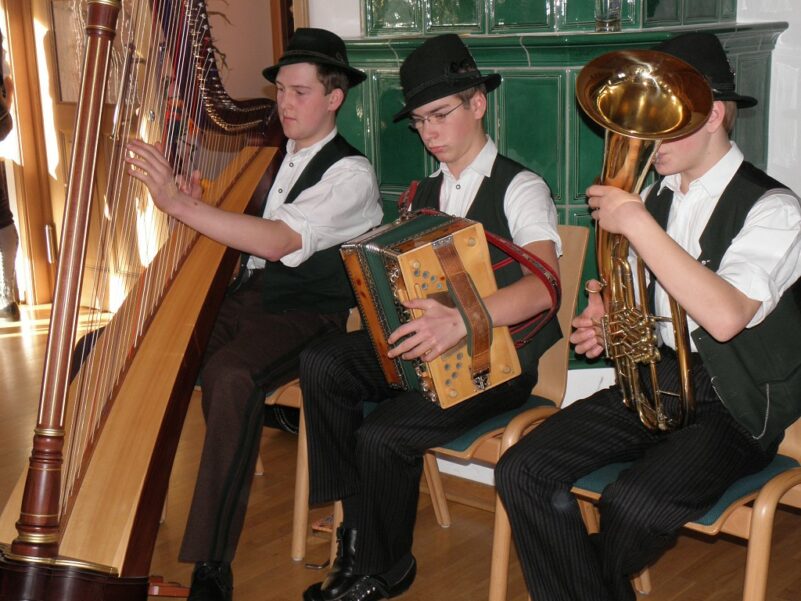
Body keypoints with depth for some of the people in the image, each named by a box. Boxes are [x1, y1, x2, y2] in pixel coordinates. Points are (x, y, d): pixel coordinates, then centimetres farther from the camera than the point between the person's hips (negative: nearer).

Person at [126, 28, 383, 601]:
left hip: (307, 316, -7)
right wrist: (194, 202, -6)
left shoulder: (351, 174, -9)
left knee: (229, 376, -37)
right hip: (246, 298, 7)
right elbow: (233, 239, 15)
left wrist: (179, 204, -33)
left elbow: (281, 240, -27)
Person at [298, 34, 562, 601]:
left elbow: (543, 283, -25)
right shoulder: (424, 193, 14)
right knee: (321, 365, -19)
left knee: (382, 435, -26)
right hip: (423, 343, 6)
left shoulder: (519, 188, -8)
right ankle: (356, 535, -11)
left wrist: (461, 321, -41)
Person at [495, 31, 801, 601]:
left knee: (632, 506, -30)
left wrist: (636, 223, -28)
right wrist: (606, 317, -1)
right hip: (651, 381, 6)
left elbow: (725, 316, -29)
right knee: (522, 471, -13)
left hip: (731, 404, -6)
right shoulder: (657, 196, 10)